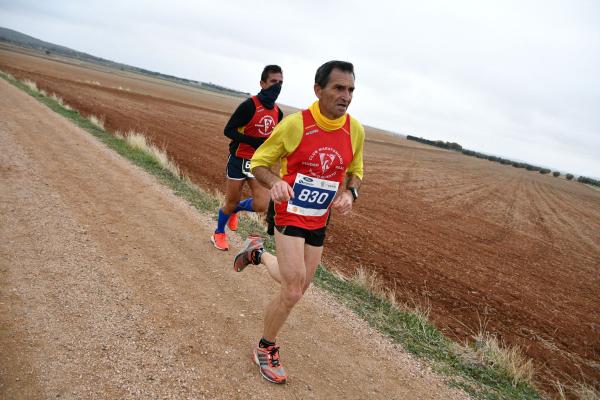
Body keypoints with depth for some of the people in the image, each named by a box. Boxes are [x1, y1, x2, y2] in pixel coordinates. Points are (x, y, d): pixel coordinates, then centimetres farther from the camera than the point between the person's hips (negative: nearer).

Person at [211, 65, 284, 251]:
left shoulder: (278, 112, 4)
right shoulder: (249, 105, -15)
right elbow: (228, 130, -16)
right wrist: (254, 142, -25)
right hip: (239, 160, -5)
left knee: (262, 205, -9)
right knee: (231, 202, 8)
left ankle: (235, 209, 24)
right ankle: (219, 233, 35)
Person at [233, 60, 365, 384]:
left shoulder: (355, 130, -5)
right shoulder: (295, 124, -18)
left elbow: (355, 171, 12)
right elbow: (258, 162, -8)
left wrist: (349, 193, -11)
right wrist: (275, 182, -30)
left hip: (320, 221, 5)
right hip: (290, 215, -5)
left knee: (296, 286, 16)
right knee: (293, 292, -10)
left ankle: (257, 253, 45)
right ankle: (265, 349, 19)